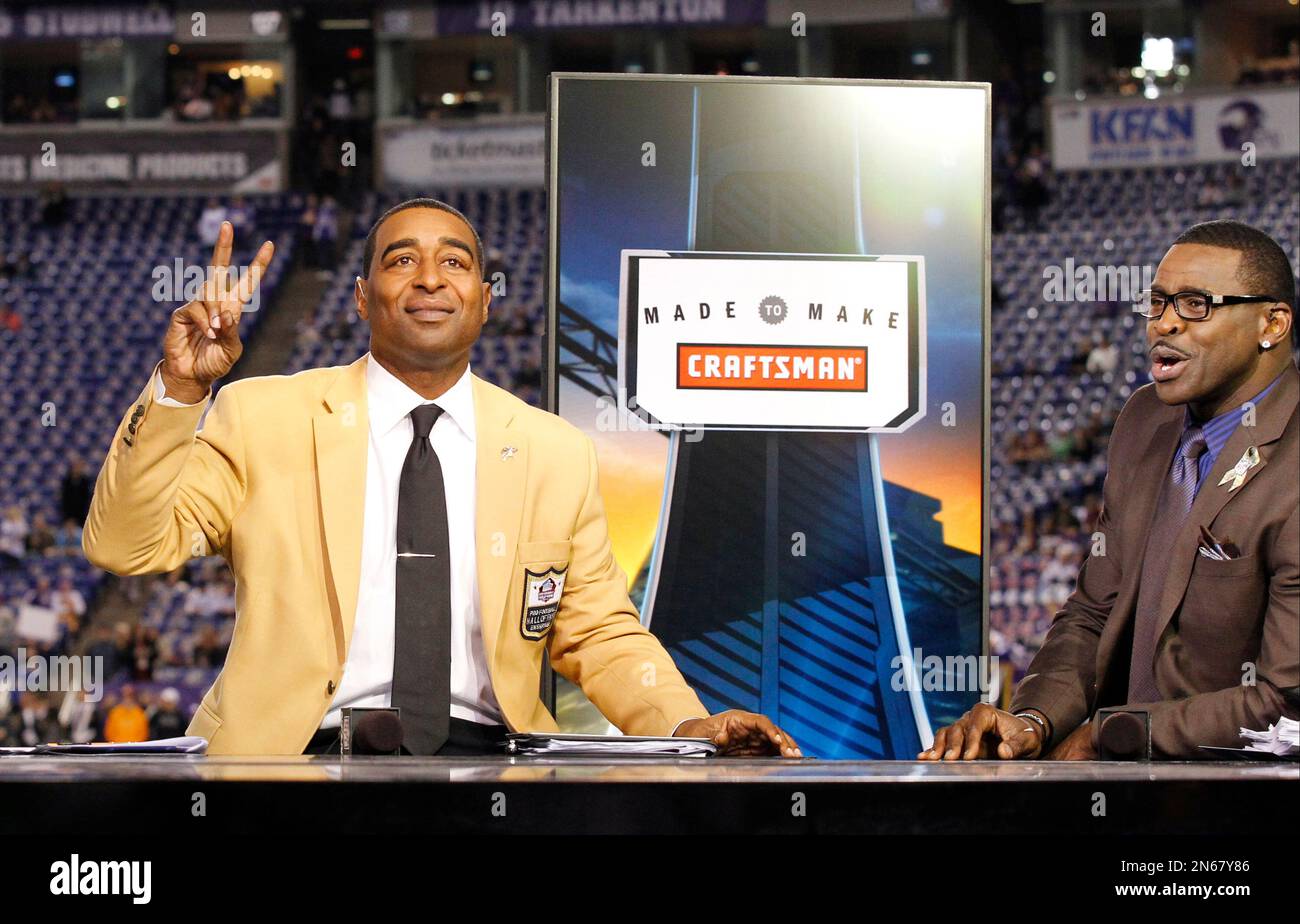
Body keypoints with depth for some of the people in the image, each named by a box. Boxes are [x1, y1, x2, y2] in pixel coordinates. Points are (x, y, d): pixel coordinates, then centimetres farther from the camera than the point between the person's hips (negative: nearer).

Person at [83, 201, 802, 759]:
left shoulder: (558, 454, 13)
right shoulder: (263, 418, 8)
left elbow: (599, 634, 18)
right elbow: (126, 548, 1)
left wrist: (687, 726, -1)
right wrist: (178, 388, -11)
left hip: (487, 755, 4)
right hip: (306, 753, -3)